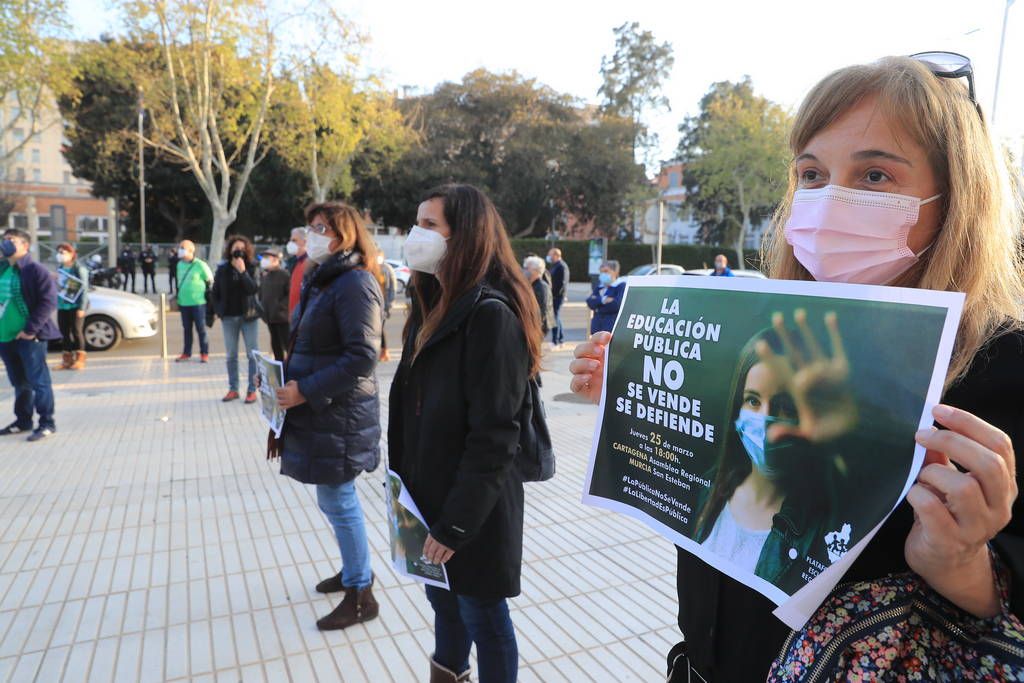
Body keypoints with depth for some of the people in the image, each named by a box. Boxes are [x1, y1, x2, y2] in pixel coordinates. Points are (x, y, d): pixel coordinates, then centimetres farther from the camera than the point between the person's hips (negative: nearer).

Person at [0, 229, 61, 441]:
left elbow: (48, 301, -15)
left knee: (38, 381, -1)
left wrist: (31, 329, -18)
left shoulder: (36, 270, -9)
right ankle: (23, 421, 27)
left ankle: (47, 423, 6)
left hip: (29, 336, -7)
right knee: (19, 382, 16)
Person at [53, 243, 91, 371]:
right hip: (62, 306, 7)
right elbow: (59, 286, 18)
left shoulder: (79, 269, -9)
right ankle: (66, 360, 15)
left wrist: (82, 308, -17)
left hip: (75, 306, -7)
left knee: (76, 331, -3)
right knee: (64, 332, 8)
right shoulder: (60, 267, 12)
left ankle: (79, 360, 4)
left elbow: (84, 289, -13)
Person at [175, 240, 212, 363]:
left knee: (201, 329, 0)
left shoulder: (200, 265, -10)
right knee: (187, 329, 12)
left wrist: (208, 296, 0)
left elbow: (210, 281, -3)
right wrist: (178, 297, 20)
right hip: (183, 303, 6)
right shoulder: (180, 264, 10)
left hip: (198, 303, -6)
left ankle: (204, 353, 8)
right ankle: (186, 353, 21)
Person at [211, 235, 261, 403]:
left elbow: (254, 289, -16)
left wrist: (242, 271, -21)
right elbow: (215, 292, 8)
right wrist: (218, 310, 1)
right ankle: (233, 389, 19)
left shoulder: (251, 267, -2)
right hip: (229, 317, 3)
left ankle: (252, 389, 7)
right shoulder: (222, 268, 3)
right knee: (231, 355, 10)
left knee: (252, 354, 0)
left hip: (249, 316, -2)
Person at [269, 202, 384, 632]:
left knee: (338, 502, 2)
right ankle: (355, 568, 39)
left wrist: (305, 391, -21)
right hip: (316, 411, 9)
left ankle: (360, 595, 19)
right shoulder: (320, 279, 12)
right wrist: (289, 377, 5)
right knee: (336, 500, 20)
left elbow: (362, 356, -24)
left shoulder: (355, 283, -17)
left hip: (340, 415, -9)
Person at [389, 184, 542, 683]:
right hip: (428, 493, 8)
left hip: (473, 507, -8)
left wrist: (456, 521, -18)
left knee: (482, 616, 12)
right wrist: (402, 480, 10)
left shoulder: (491, 313, -20)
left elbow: (493, 434, -22)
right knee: (443, 601, 24)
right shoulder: (435, 303, 9)